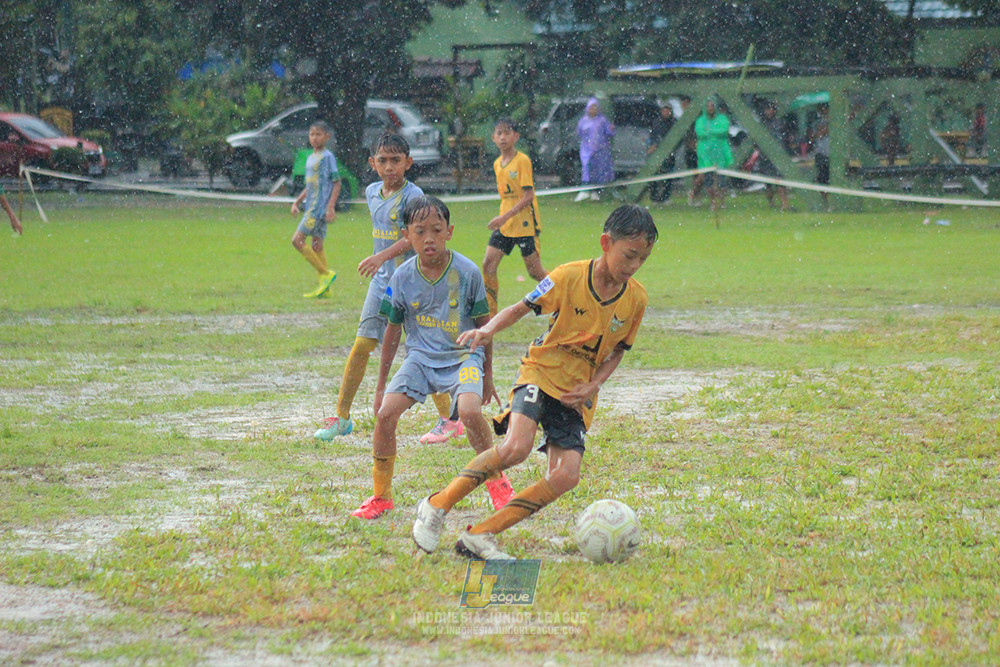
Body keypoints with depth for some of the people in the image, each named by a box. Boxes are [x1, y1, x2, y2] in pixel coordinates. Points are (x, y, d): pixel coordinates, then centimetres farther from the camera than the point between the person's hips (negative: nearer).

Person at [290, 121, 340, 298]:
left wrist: (331, 207, -19)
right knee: (317, 245, 8)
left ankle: (326, 273, -9)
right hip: (311, 207, 9)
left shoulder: (327, 157, -8)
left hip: (320, 207, -9)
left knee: (297, 240, -14)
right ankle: (324, 286, 10)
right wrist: (297, 202, 17)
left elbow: (337, 183, -12)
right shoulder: (311, 158, 17)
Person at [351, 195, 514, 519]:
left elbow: (483, 324, 2)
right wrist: (381, 385, 11)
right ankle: (381, 496, 1)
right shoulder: (402, 278, -6)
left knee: (470, 411, -29)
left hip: (463, 355, -2)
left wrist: (487, 374, 9)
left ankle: (497, 482, -1)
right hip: (421, 356, 3)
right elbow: (393, 330, 7)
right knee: (386, 412, -18)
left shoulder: (467, 272, -12)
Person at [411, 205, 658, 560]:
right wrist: (489, 329, -26)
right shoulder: (570, 277, -13)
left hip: (577, 394, 4)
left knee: (566, 476, -14)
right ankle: (438, 505, -11)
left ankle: (480, 536, -6)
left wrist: (593, 386, -5)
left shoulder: (636, 298, -2)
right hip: (542, 372, -4)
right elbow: (522, 307, -6)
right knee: (516, 447, -29)